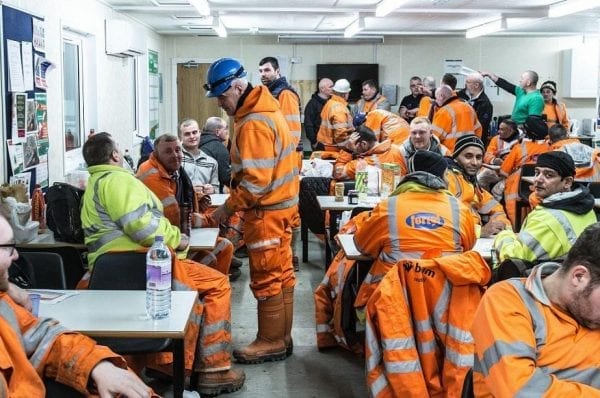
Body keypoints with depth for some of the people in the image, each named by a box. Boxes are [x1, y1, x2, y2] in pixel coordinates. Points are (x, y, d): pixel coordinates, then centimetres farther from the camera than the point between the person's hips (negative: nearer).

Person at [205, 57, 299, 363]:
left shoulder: (254, 124, -21)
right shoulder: (264, 109, 11)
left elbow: (256, 180, -26)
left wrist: (228, 207, -16)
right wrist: (235, 202, 14)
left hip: (267, 211, -10)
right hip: (280, 204, 10)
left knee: (266, 278, -1)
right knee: (282, 274, 15)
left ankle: (271, 342, 9)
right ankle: (282, 336, 24)